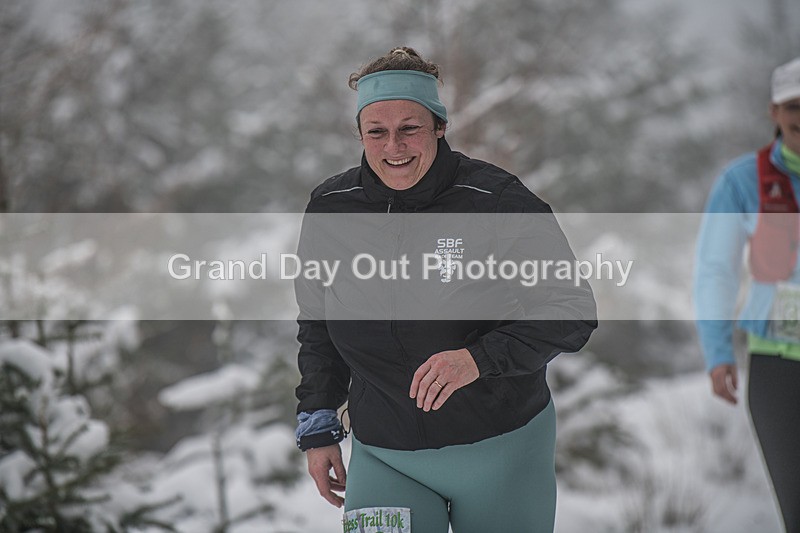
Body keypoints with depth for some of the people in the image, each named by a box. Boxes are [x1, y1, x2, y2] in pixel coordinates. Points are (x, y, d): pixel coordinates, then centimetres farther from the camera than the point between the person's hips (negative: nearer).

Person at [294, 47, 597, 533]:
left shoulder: (497, 201, -13)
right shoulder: (329, 210, 0)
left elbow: (573, 310, -12)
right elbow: (317, 327, 15)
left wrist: (479, 358, -26)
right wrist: (318, 427, 11)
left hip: (503, 453, -2)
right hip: (384, 457, 2)